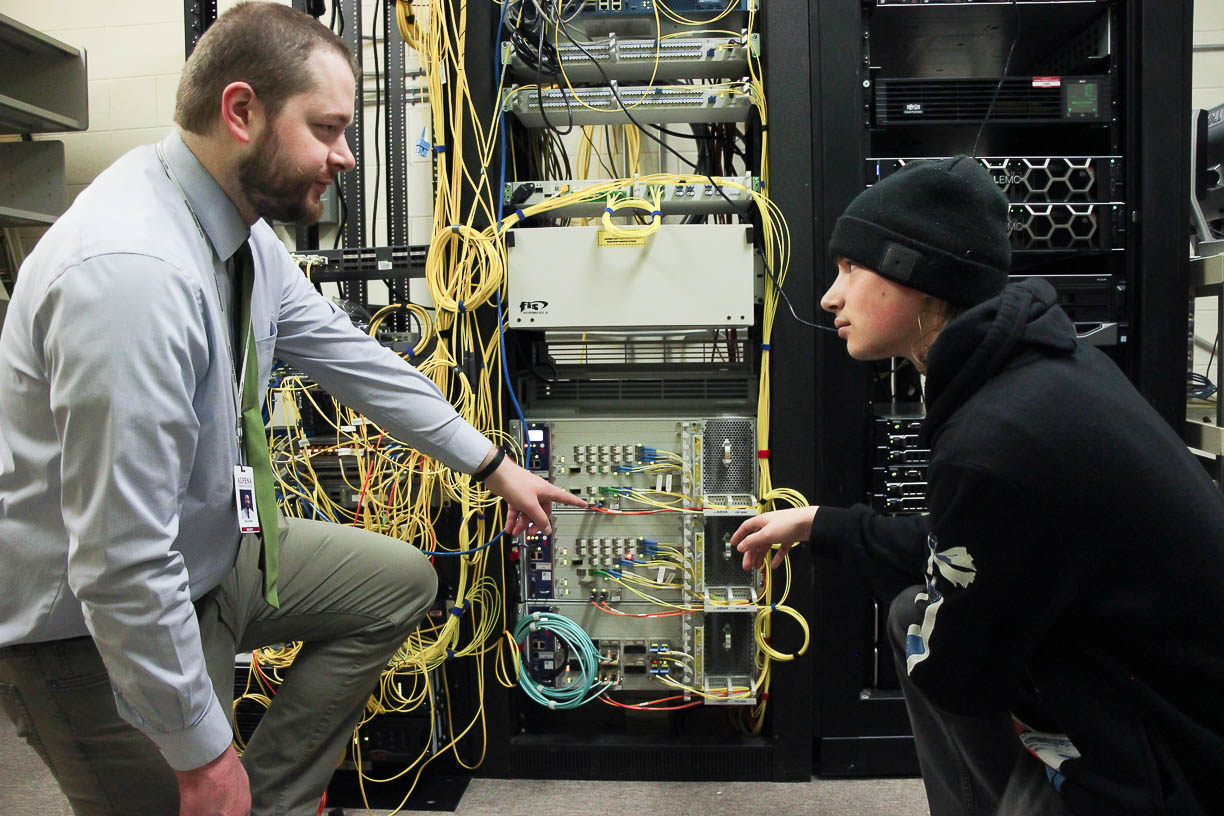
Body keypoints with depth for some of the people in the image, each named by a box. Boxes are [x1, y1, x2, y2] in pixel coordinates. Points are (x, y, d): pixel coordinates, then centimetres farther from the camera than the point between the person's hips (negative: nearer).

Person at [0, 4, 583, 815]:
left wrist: (492, 463, 13)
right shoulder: (133, 271, -35)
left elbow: (354, 358, 7)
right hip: (96, 623, -9)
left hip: (204, 554, 9)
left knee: (401, 580, 14)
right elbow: (120, 560, -32)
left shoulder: (242, 230, -4)